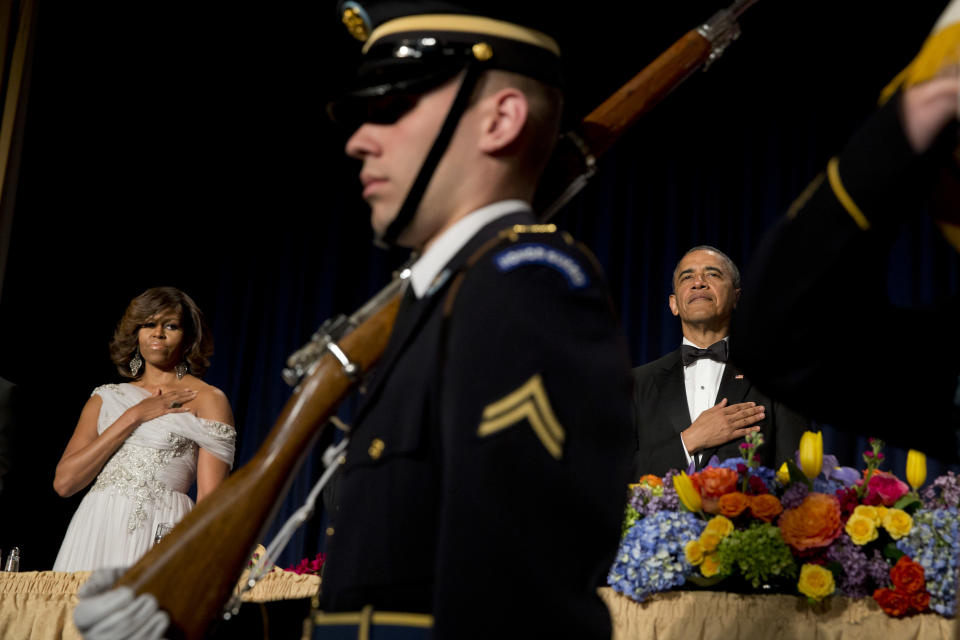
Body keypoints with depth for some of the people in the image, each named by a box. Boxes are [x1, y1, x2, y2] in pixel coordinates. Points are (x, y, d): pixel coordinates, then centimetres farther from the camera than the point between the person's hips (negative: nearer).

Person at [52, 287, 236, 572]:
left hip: (160, 537, -3)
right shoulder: (106, 397, 16)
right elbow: (64, 482, 3)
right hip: (93, 533, 3)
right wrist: (133, 417, -1)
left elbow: (210, 501, -4)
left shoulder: (207, 399, 4)